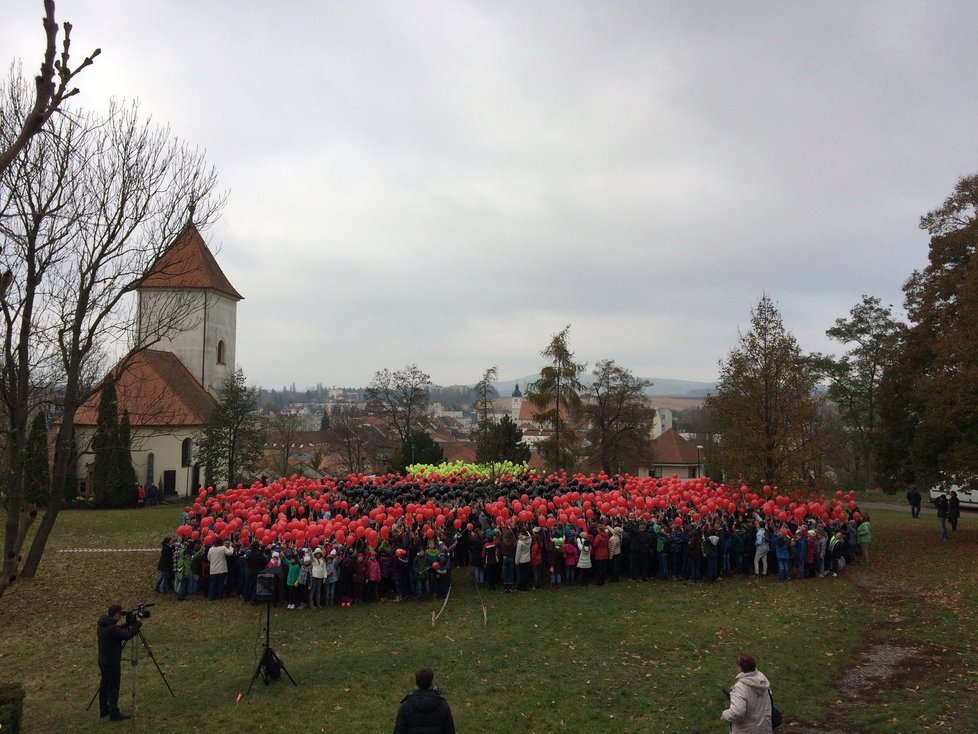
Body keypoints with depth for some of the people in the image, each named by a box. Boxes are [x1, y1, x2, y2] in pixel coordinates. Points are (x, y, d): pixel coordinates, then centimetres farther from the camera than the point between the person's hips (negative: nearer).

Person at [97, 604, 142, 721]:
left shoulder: (102, 624, 2)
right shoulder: (112, 628, -26)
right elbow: (127, 635, -22)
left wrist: (127, 624, 8)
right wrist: (137, 625, -9)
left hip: (103, 661, 9)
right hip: (112, 663, -9)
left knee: (104, 685, 18)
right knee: (113, 688, 0)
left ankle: (104, 710, 29)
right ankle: (114, 714, 7)